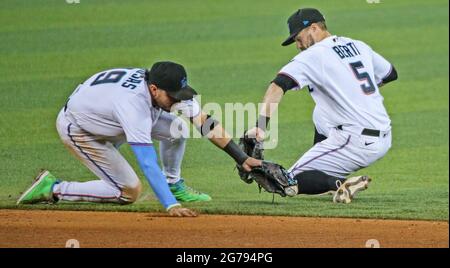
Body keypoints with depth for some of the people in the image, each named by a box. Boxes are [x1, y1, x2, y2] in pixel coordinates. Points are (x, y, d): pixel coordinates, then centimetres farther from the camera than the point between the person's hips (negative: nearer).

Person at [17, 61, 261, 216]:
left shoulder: (169, 88, -19)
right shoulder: (134, 104, -42)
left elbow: (204, 122, -14)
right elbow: (148, 163, -45)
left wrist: (241, 157, -18)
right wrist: (170, 206, -50)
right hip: (77, 129, -8)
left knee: (176, 127, -9)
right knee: (129, 191, -10)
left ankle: (174, 186, 12)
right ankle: (52, 189, -1)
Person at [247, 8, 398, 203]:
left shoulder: (313, 55, -6)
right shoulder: (359, 46, 14)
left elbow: (278, 86, -21)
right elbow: (391, 74, 29)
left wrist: (260, 126, -30)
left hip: (356, 142, -8)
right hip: (384, 140, 8)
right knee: (321, 114, 34)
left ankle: (340, 184, -21)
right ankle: (330, 179, 26)